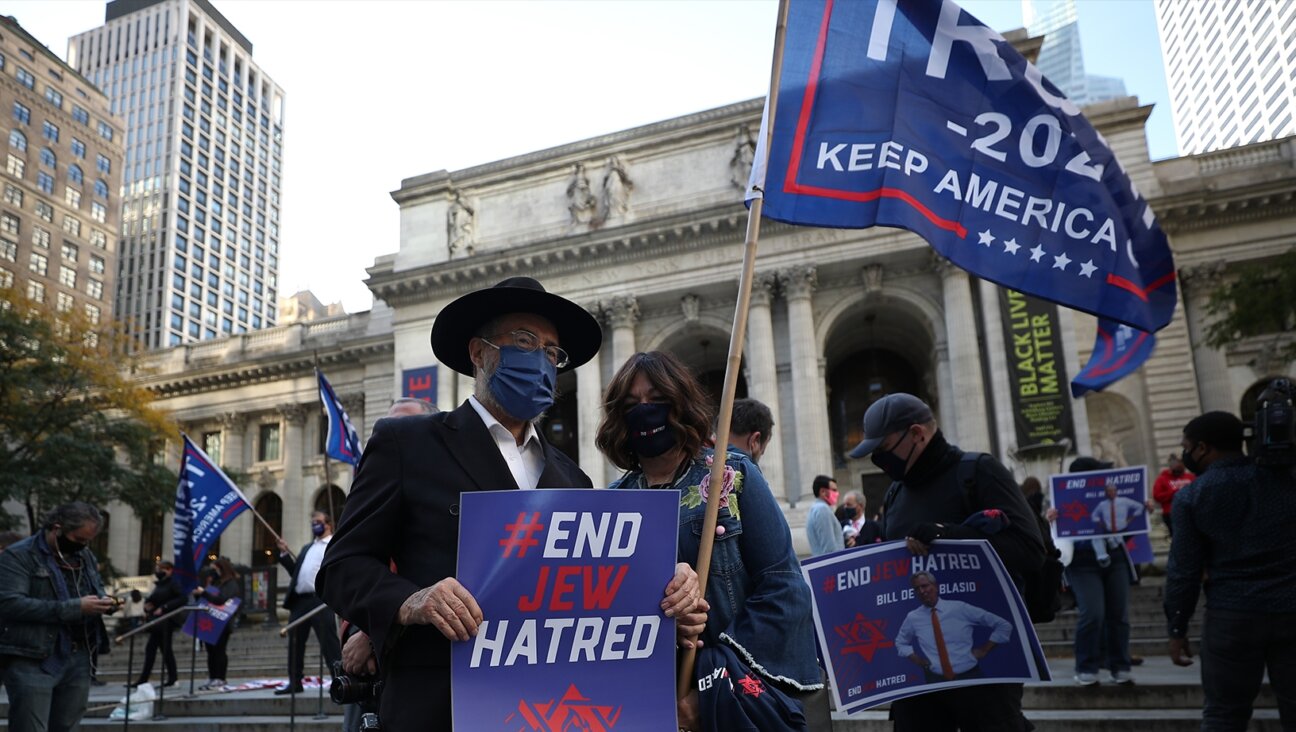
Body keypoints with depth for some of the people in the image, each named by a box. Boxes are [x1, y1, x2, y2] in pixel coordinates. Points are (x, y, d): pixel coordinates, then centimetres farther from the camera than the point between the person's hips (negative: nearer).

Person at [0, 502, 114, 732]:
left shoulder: (85, 556, 13)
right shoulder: (19, 555, -9)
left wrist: (105, 601, 2)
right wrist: (75, 608, -23)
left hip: (77, 661, 6)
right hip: (32, 662, -6)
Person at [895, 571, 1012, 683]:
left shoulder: (959, 608, -4)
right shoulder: (912, 618, 1)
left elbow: (1003, 626, 5)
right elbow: (900, 643, 22)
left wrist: (984, 650, -1)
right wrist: (916, 659, 6)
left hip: (969, 676, -1)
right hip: (936, 680, 1)